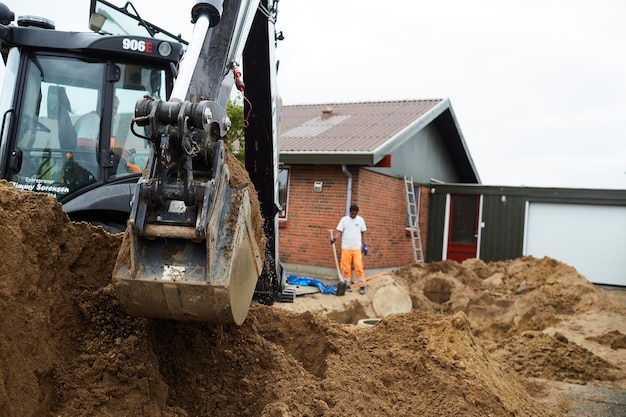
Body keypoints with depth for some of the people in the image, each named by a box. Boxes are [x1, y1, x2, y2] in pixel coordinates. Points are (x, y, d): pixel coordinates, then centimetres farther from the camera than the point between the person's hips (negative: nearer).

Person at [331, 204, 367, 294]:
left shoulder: (360, 220, 6)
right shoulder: (344, 219, 1)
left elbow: (363, 233, 11)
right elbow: (339, 231, -3)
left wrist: (364, 245, 8)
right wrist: (334, 238, -22)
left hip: (357, 248, 0)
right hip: (346, 248, 0)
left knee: (359, 267, -6)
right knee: (346, 267, 2)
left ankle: (362, 286, 0)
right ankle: (347, 284, 13)